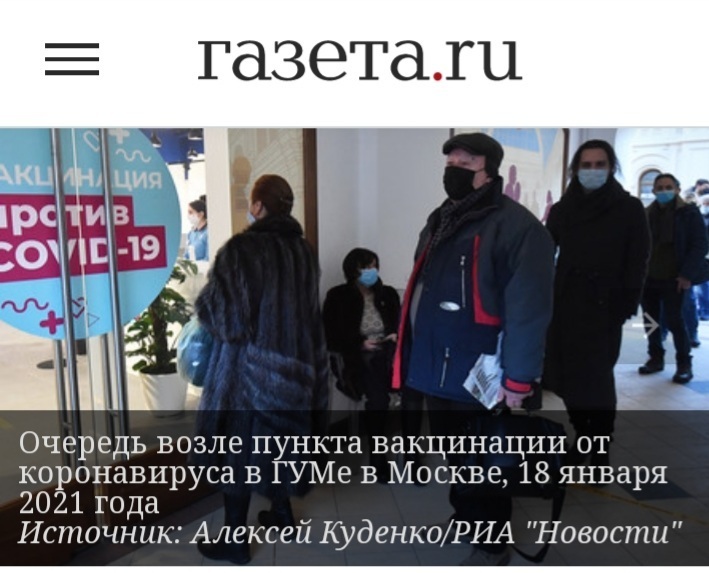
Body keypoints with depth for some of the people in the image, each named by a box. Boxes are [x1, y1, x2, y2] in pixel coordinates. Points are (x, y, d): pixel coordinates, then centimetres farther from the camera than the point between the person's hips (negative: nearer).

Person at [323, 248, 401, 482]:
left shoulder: (388, 294, 13)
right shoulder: (338, 296, 2)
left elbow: (401, 324, 18)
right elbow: (330, 338, -1)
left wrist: (397, 336, -5)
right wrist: (360, 343, -11)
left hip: (387, 353, 3)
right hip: (357, 357, -3)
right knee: (378, 396, -30)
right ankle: (378, 459, -11)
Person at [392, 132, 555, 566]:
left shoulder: (518, 227, -17)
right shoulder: (440, 221, 11)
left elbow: (529, 310, -20)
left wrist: (518, 378, -20)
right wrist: (410, 353, 16)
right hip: (435, 368, 8)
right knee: (454, 452, 25)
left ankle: (493, 543, 32)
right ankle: (465, 515, 47)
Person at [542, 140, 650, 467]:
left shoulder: (629, 209, 2)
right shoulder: (562, 210, 10)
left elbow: (637, 261, -2)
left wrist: (626, 303, -10)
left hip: (604, 306, -3)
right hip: (565, 305, 3)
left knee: (596, 378, -2)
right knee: (569, 376, 7)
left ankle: (600, 450, 12)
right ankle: (582, 438, 23)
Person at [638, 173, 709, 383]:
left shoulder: (689, 213, -1)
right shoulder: (647, 214, 10)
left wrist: (687, 275, -14)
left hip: (674, 279, -4)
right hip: (648, 278, 4)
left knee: (674, 320, -4)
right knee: (651, 320, 8)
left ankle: (684, 363, 10)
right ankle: (656, 358, 21)